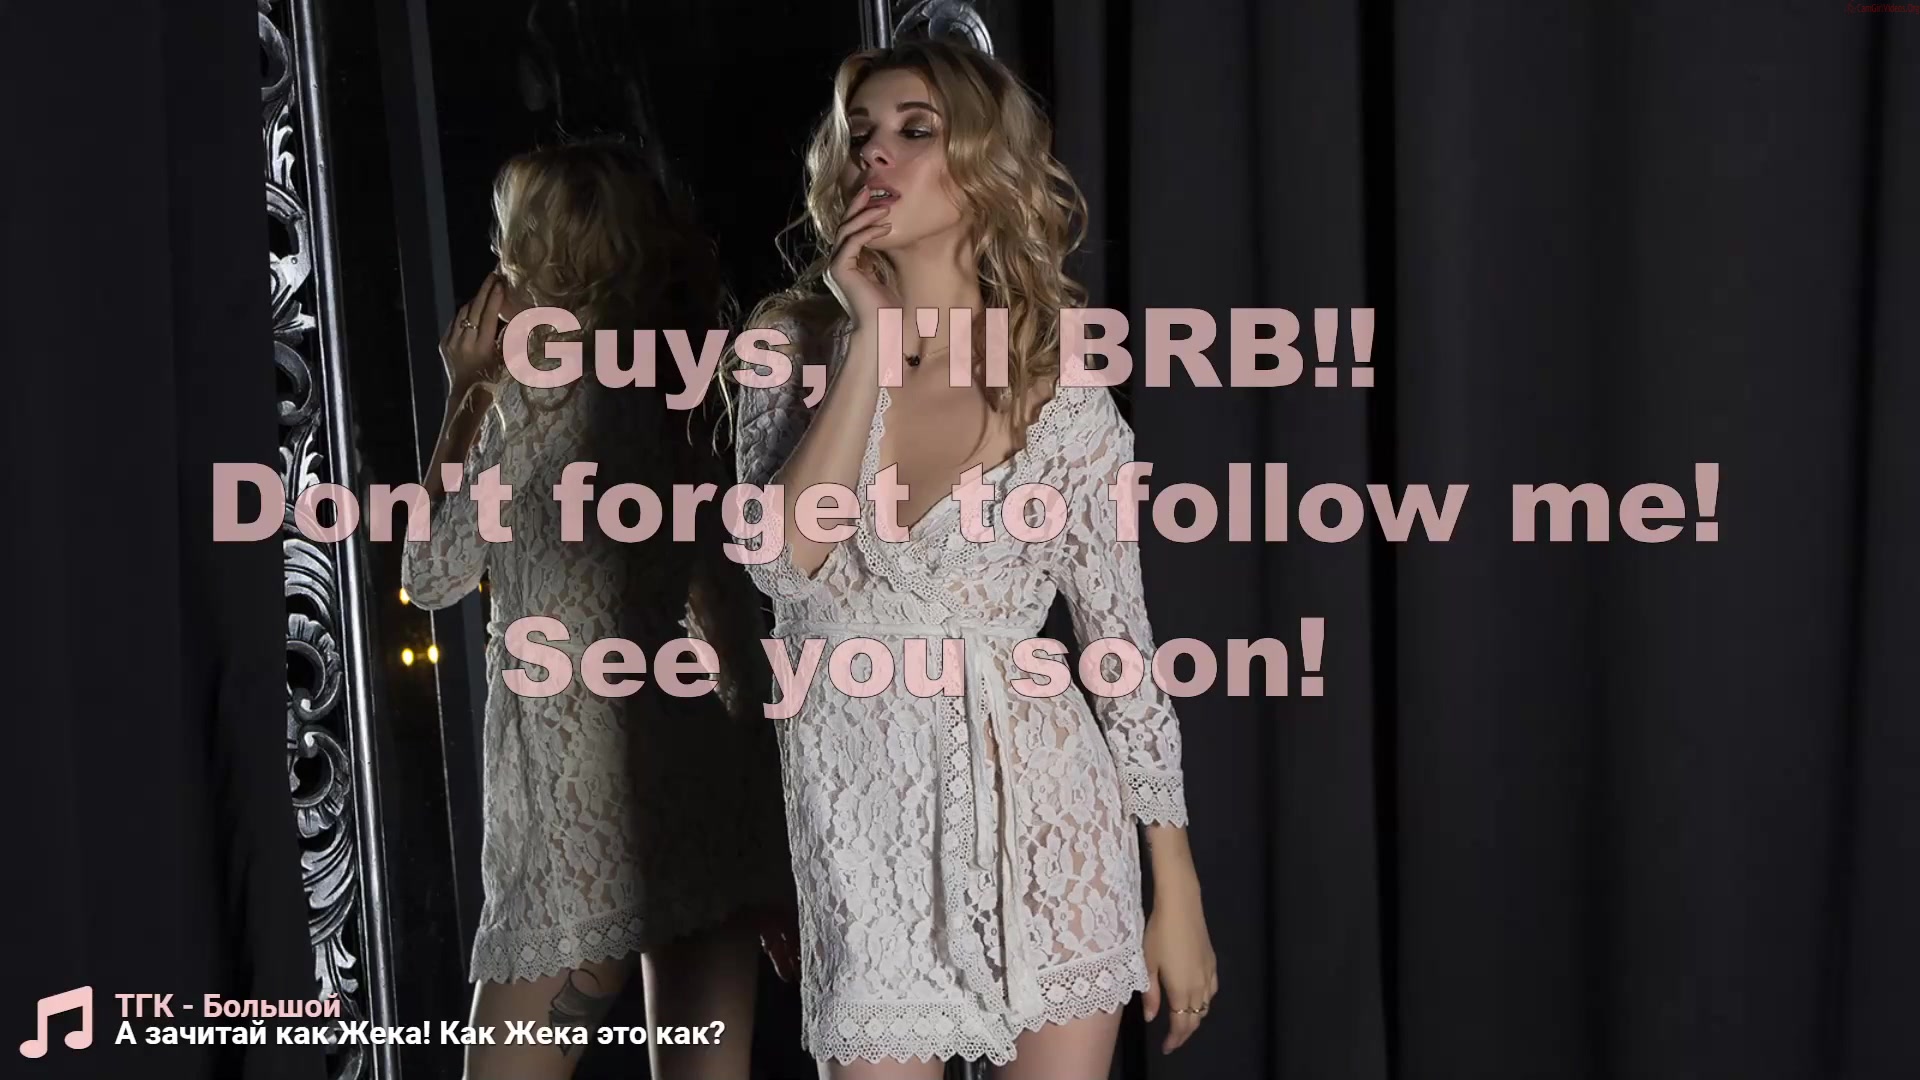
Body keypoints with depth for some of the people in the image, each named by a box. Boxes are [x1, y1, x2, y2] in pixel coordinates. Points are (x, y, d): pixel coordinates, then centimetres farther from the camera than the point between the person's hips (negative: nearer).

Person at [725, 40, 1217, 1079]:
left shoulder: (1063, 394, -4)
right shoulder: (792, 346, 0)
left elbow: (1123, 641, 0)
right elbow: (780, 557, -16)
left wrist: (1177, 893, 1)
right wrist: (872, 341, -16)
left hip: (1035, 802, 0)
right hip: (857, 811, 1)